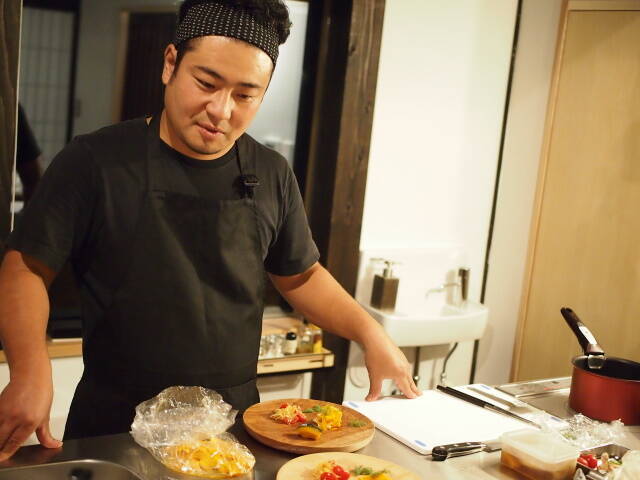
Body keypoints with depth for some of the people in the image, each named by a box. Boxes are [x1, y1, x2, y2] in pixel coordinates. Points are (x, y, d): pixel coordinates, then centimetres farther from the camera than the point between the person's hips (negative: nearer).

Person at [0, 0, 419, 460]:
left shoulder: (273, 175, -1)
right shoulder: (94, 160, -11)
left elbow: (300, 276, 11)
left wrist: (368, 331, -2)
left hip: (235, 417, 3)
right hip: (115, 422, -3)